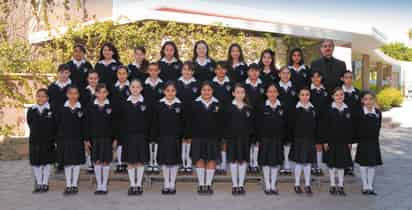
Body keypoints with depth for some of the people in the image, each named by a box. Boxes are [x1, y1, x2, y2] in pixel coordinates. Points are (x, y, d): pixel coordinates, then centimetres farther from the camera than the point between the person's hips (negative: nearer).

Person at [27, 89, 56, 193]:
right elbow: (30, 125, 11)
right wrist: (36, 134, 7)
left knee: (47, 162, 7)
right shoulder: (31, 111, 3)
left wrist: (51, 137, -3)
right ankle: (39, 184, 19)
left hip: (48, 141, -3)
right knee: (35, 162, 7)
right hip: (34, 140, 3)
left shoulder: (51, 111, -6)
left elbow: (55, 126, -2)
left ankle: (45, 184, 17)